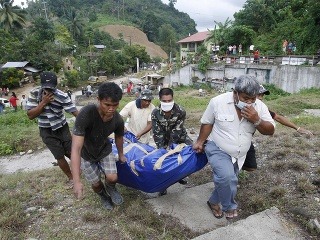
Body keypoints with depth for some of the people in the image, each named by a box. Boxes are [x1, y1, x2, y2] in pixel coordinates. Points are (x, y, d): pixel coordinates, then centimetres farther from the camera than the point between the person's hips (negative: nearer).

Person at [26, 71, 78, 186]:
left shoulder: (62, 96, -20)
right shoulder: (34, 93, -14)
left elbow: (75, 112, -23)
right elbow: (30, 115, -15)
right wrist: (43, 102, -26)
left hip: (62, 128, -1)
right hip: (47, 131, 1)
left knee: (70, 152, 9)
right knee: (59, 157, 6)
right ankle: (71, 177, 26)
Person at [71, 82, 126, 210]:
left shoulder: (118, 120, -24)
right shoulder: (86, 114, -39)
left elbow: (119, 137, 0)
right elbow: (76, 149, -40)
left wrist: (121, 155, 17)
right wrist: (77, 181, -42)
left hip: (105, 150, 2)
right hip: (86, 154, -2)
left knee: (112, 178, -12)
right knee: (96, 183, 6)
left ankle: (110, 188, 26)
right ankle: (103, 196, 43)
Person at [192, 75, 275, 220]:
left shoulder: (260, 107, -11)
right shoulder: (218, 102, -19)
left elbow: (270, 131, -9)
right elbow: (207, 122, -6)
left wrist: (256, 120, -27)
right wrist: (200, 141, -3)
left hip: (238, 155, 5)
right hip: (218, 149, -4)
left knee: (226, 180, 15)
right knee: (227, 178, -25)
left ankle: (214, 202, 42)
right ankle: (230, 207, 2)